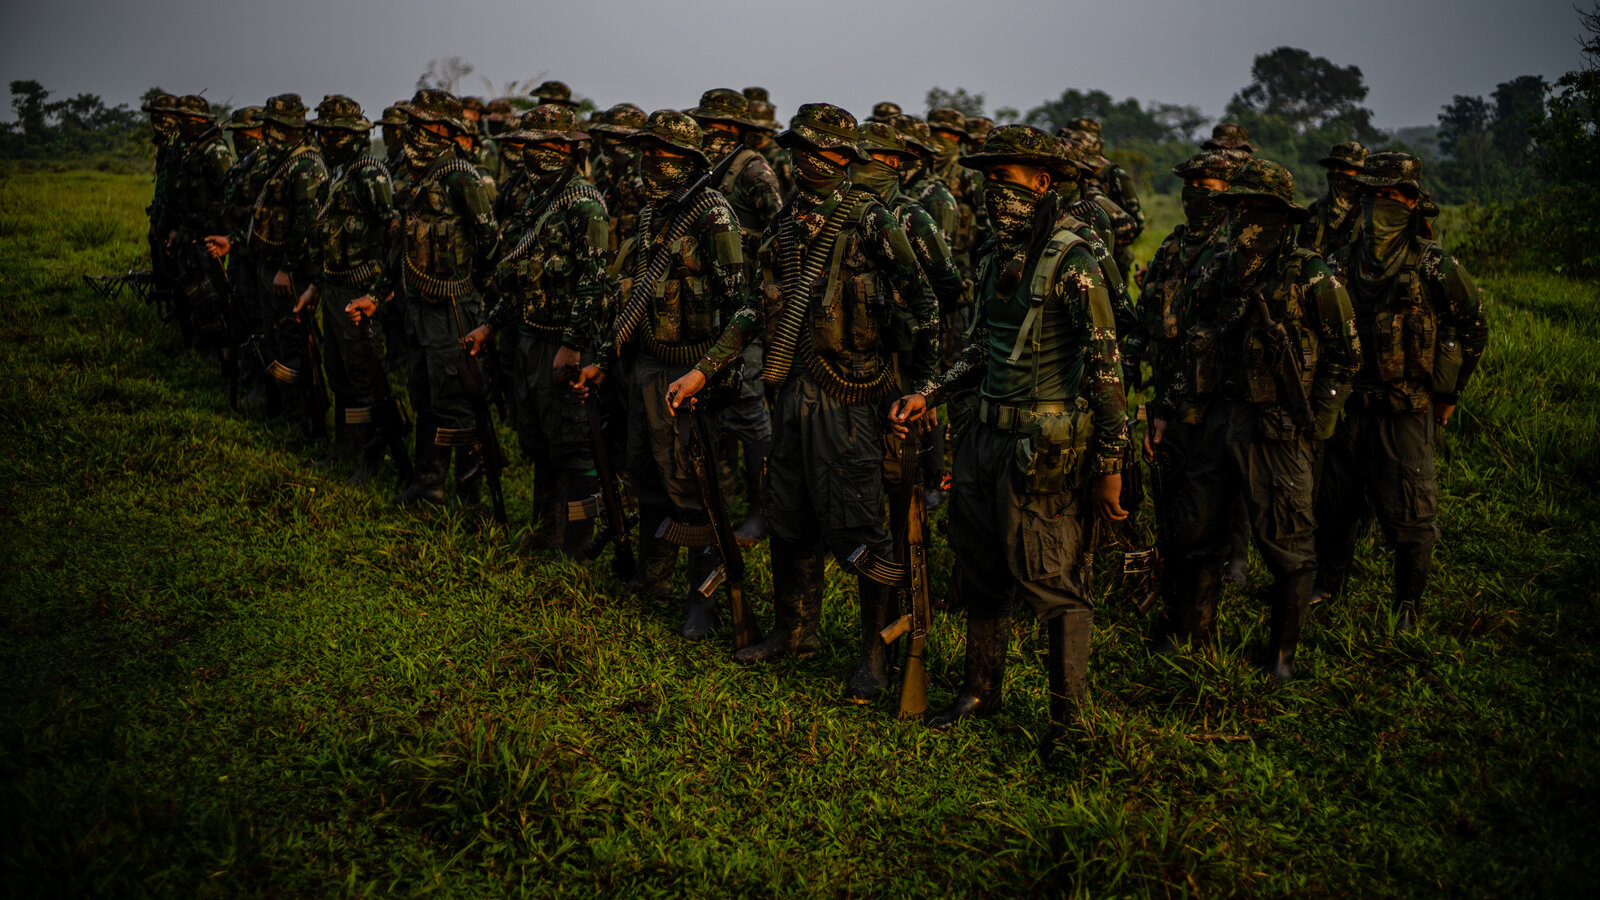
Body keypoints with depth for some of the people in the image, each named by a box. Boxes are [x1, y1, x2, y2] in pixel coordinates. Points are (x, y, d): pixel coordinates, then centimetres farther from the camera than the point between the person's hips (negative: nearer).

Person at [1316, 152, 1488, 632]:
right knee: (1333, 505, 14)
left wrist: (1448, 394, 5)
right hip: (1349, 407, 4)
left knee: (1408, 517, 0)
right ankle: (1325, 589, 33)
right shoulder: (1343, 264, 3)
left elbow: (1473, 330, 3)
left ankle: (1409, 609, 17)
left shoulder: (1433, 266, -8)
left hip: (1406, 412, -4)